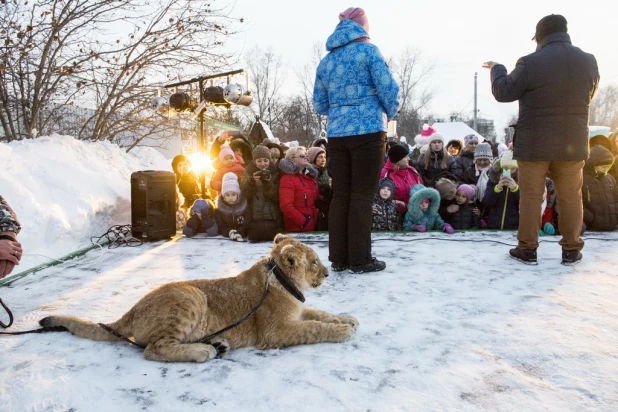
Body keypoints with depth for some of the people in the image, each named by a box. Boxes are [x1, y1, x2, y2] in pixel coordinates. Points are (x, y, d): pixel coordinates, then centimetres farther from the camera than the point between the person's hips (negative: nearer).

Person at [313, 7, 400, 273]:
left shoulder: (325, 61, 15)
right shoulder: (367, 50, 1)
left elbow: (320, 106, 16)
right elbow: (389, 90, -6)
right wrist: (390, 114, 13)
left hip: (336, 135, 5)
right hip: (368, 132, -5)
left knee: (340, 196, 7)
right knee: (362, 196, -2)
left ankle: (338, 258, 11)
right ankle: (360, 260, 1)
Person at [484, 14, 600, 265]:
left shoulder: (530, 63, -12)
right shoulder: (589, 61, 4)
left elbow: (503, 92, -2)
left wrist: (496, 70, 15)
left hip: (534, 144, -3)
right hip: (573, 143, 4)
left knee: (531, 197, 5)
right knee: (571, 198, 11)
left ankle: (527, 249, 11)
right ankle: (571, 250, 18)